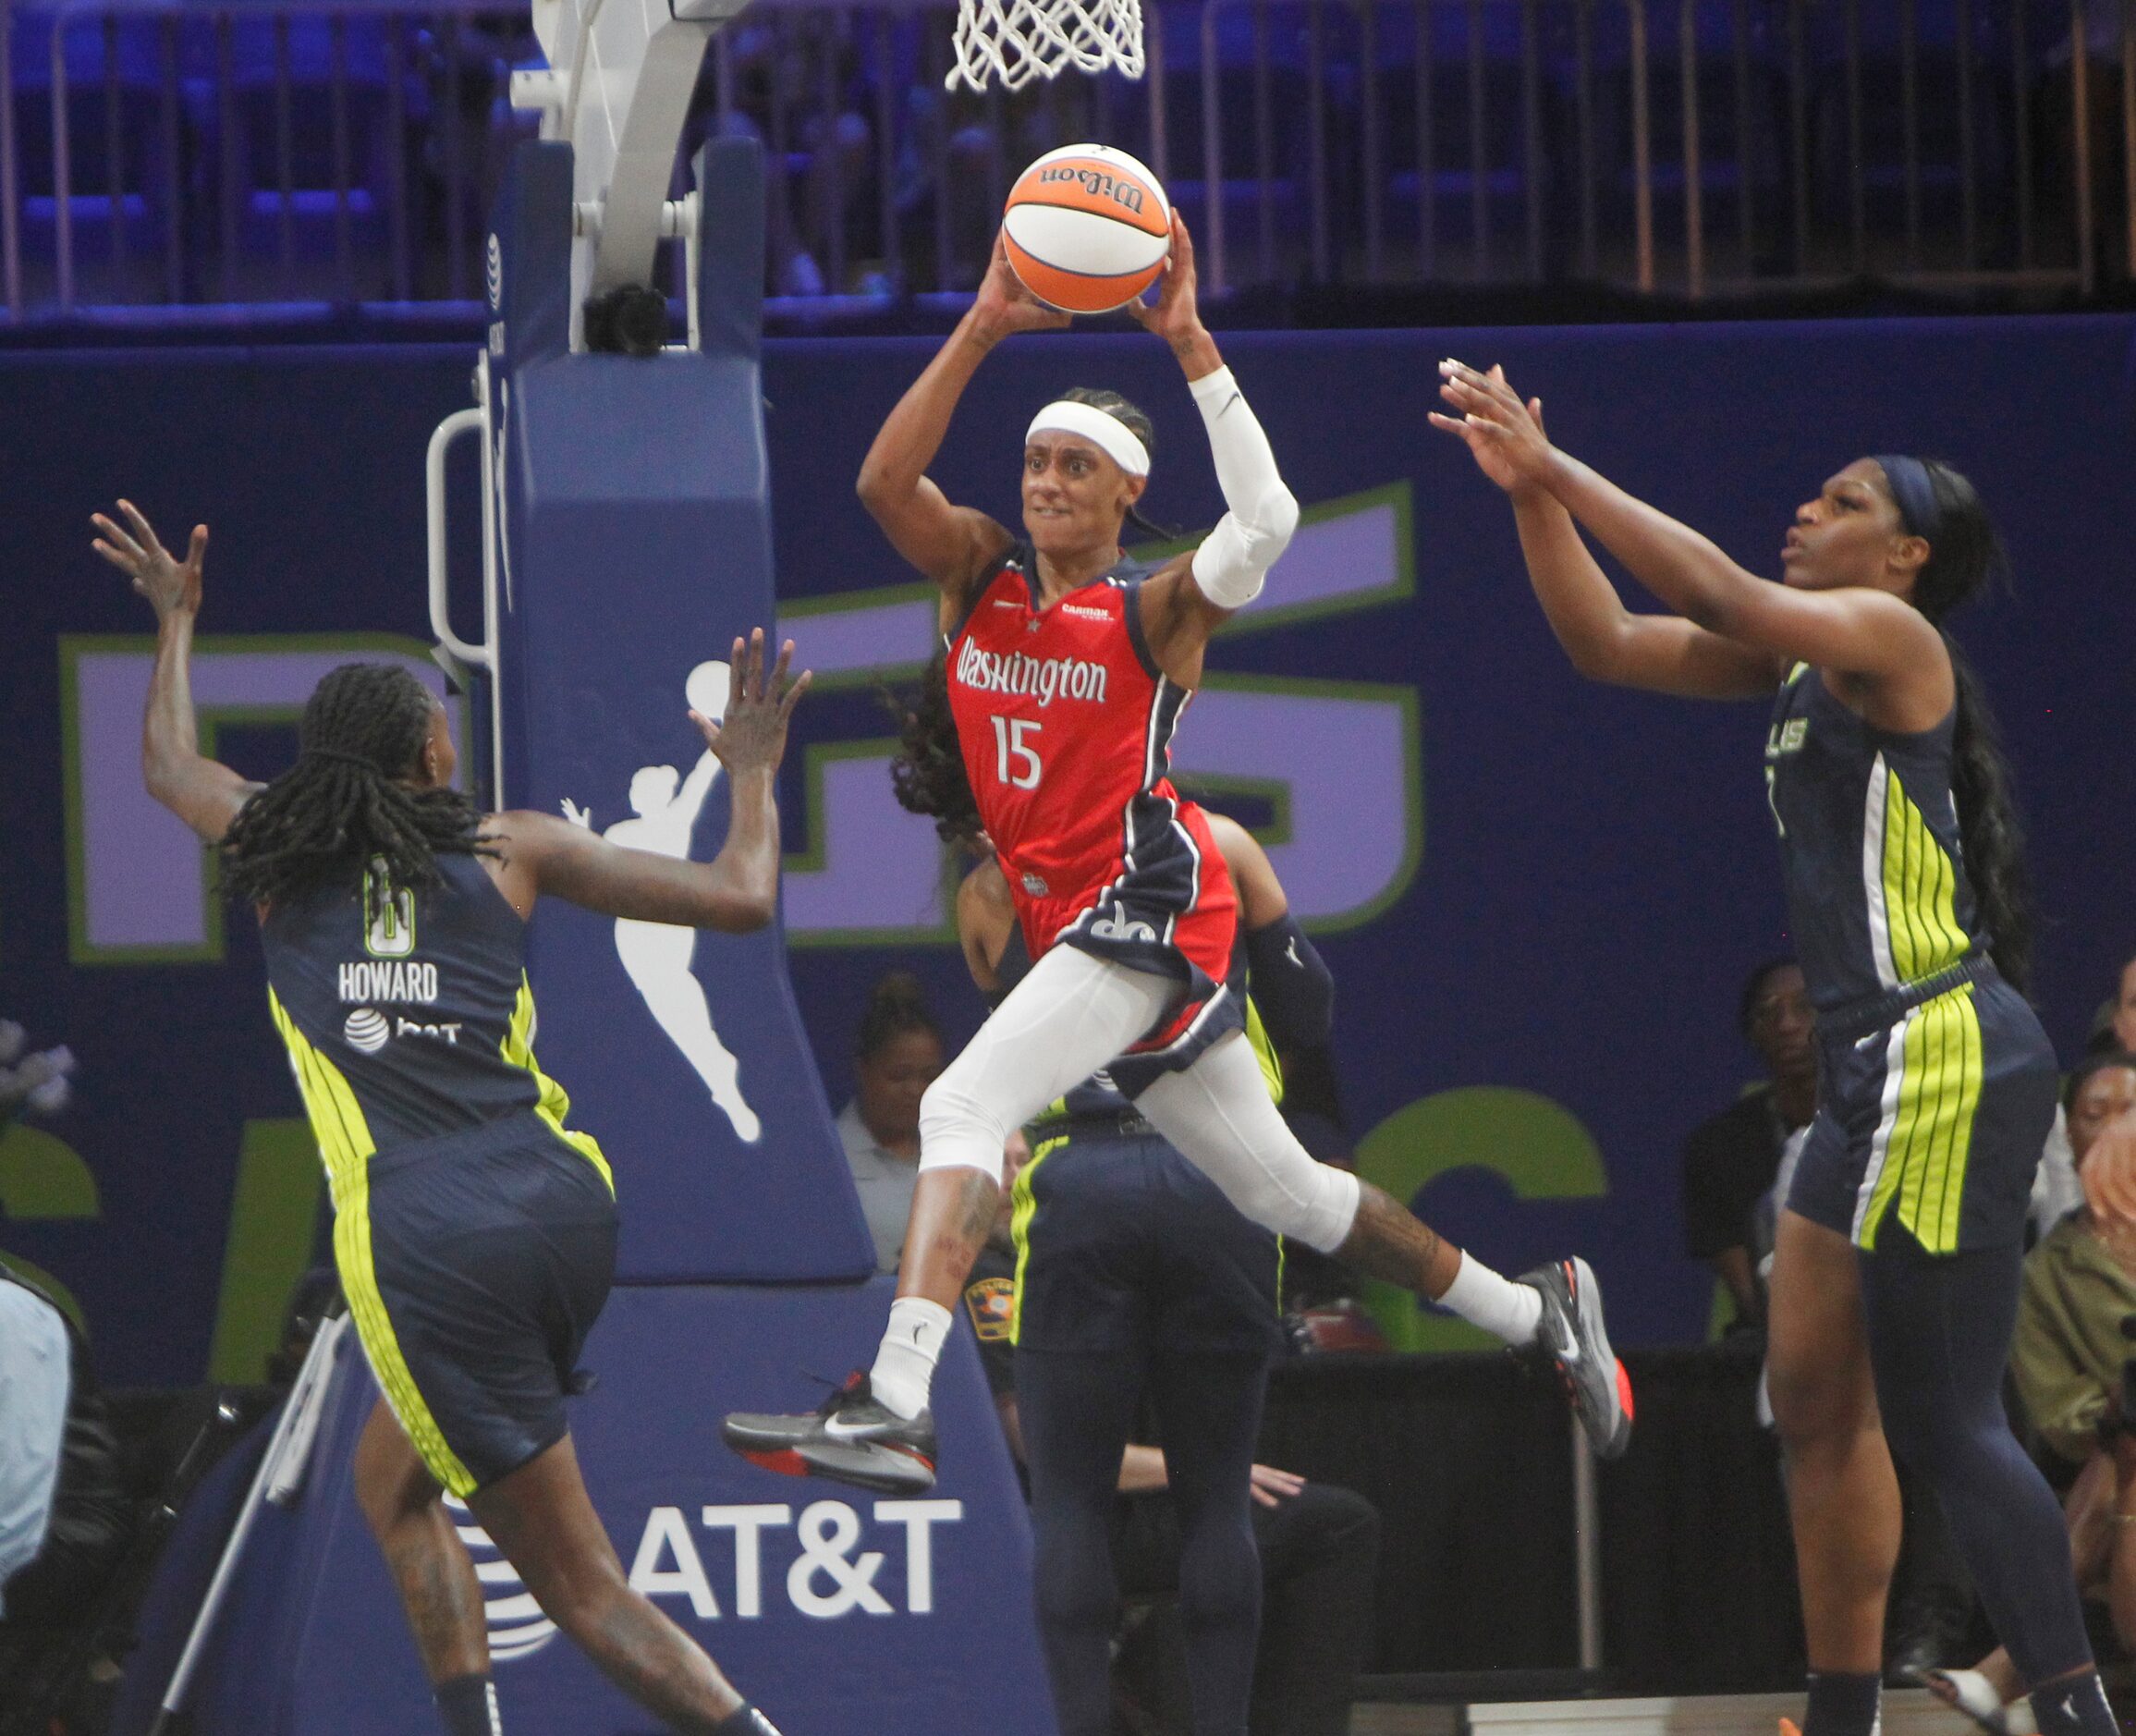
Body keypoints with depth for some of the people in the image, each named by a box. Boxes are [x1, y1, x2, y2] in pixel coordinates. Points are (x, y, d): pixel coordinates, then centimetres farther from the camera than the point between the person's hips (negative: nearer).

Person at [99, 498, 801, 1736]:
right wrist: (753, 774, 29)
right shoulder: (512, 849, 10)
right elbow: (741, 899, 11)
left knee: (582, 1584, -3)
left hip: (425, 1248, -3)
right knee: (394, 1476, 28)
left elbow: (168, 765, 36)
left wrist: (177, 620, 53)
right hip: (563, 1201, 3)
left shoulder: (278, 857, 13)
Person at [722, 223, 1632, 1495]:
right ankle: (1535, 1312, 30)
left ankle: (894, 1409, -37)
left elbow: (1265, 523, -25)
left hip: (1148, 908, -8)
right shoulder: (980, 575, 10)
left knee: (965, 1105, -25)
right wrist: (982, 331, -15)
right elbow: (885, 481, -7)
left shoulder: (1157, 610, -5)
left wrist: (1192, 345, -26)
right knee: (1284, 1190, 16)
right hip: (1074, 923, 8)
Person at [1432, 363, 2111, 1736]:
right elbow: (1609, 643, 18)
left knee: (1946, 1424, -11)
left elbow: (1719, 593, -24)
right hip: (1882, 1070, 10)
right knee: (1818, 1402, 13)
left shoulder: (1892, 637, -9)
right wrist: (1531, 492, 8)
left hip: (1945, 1059, -10)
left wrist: (1560, 466, -19)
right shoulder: (1805, 660, 16)